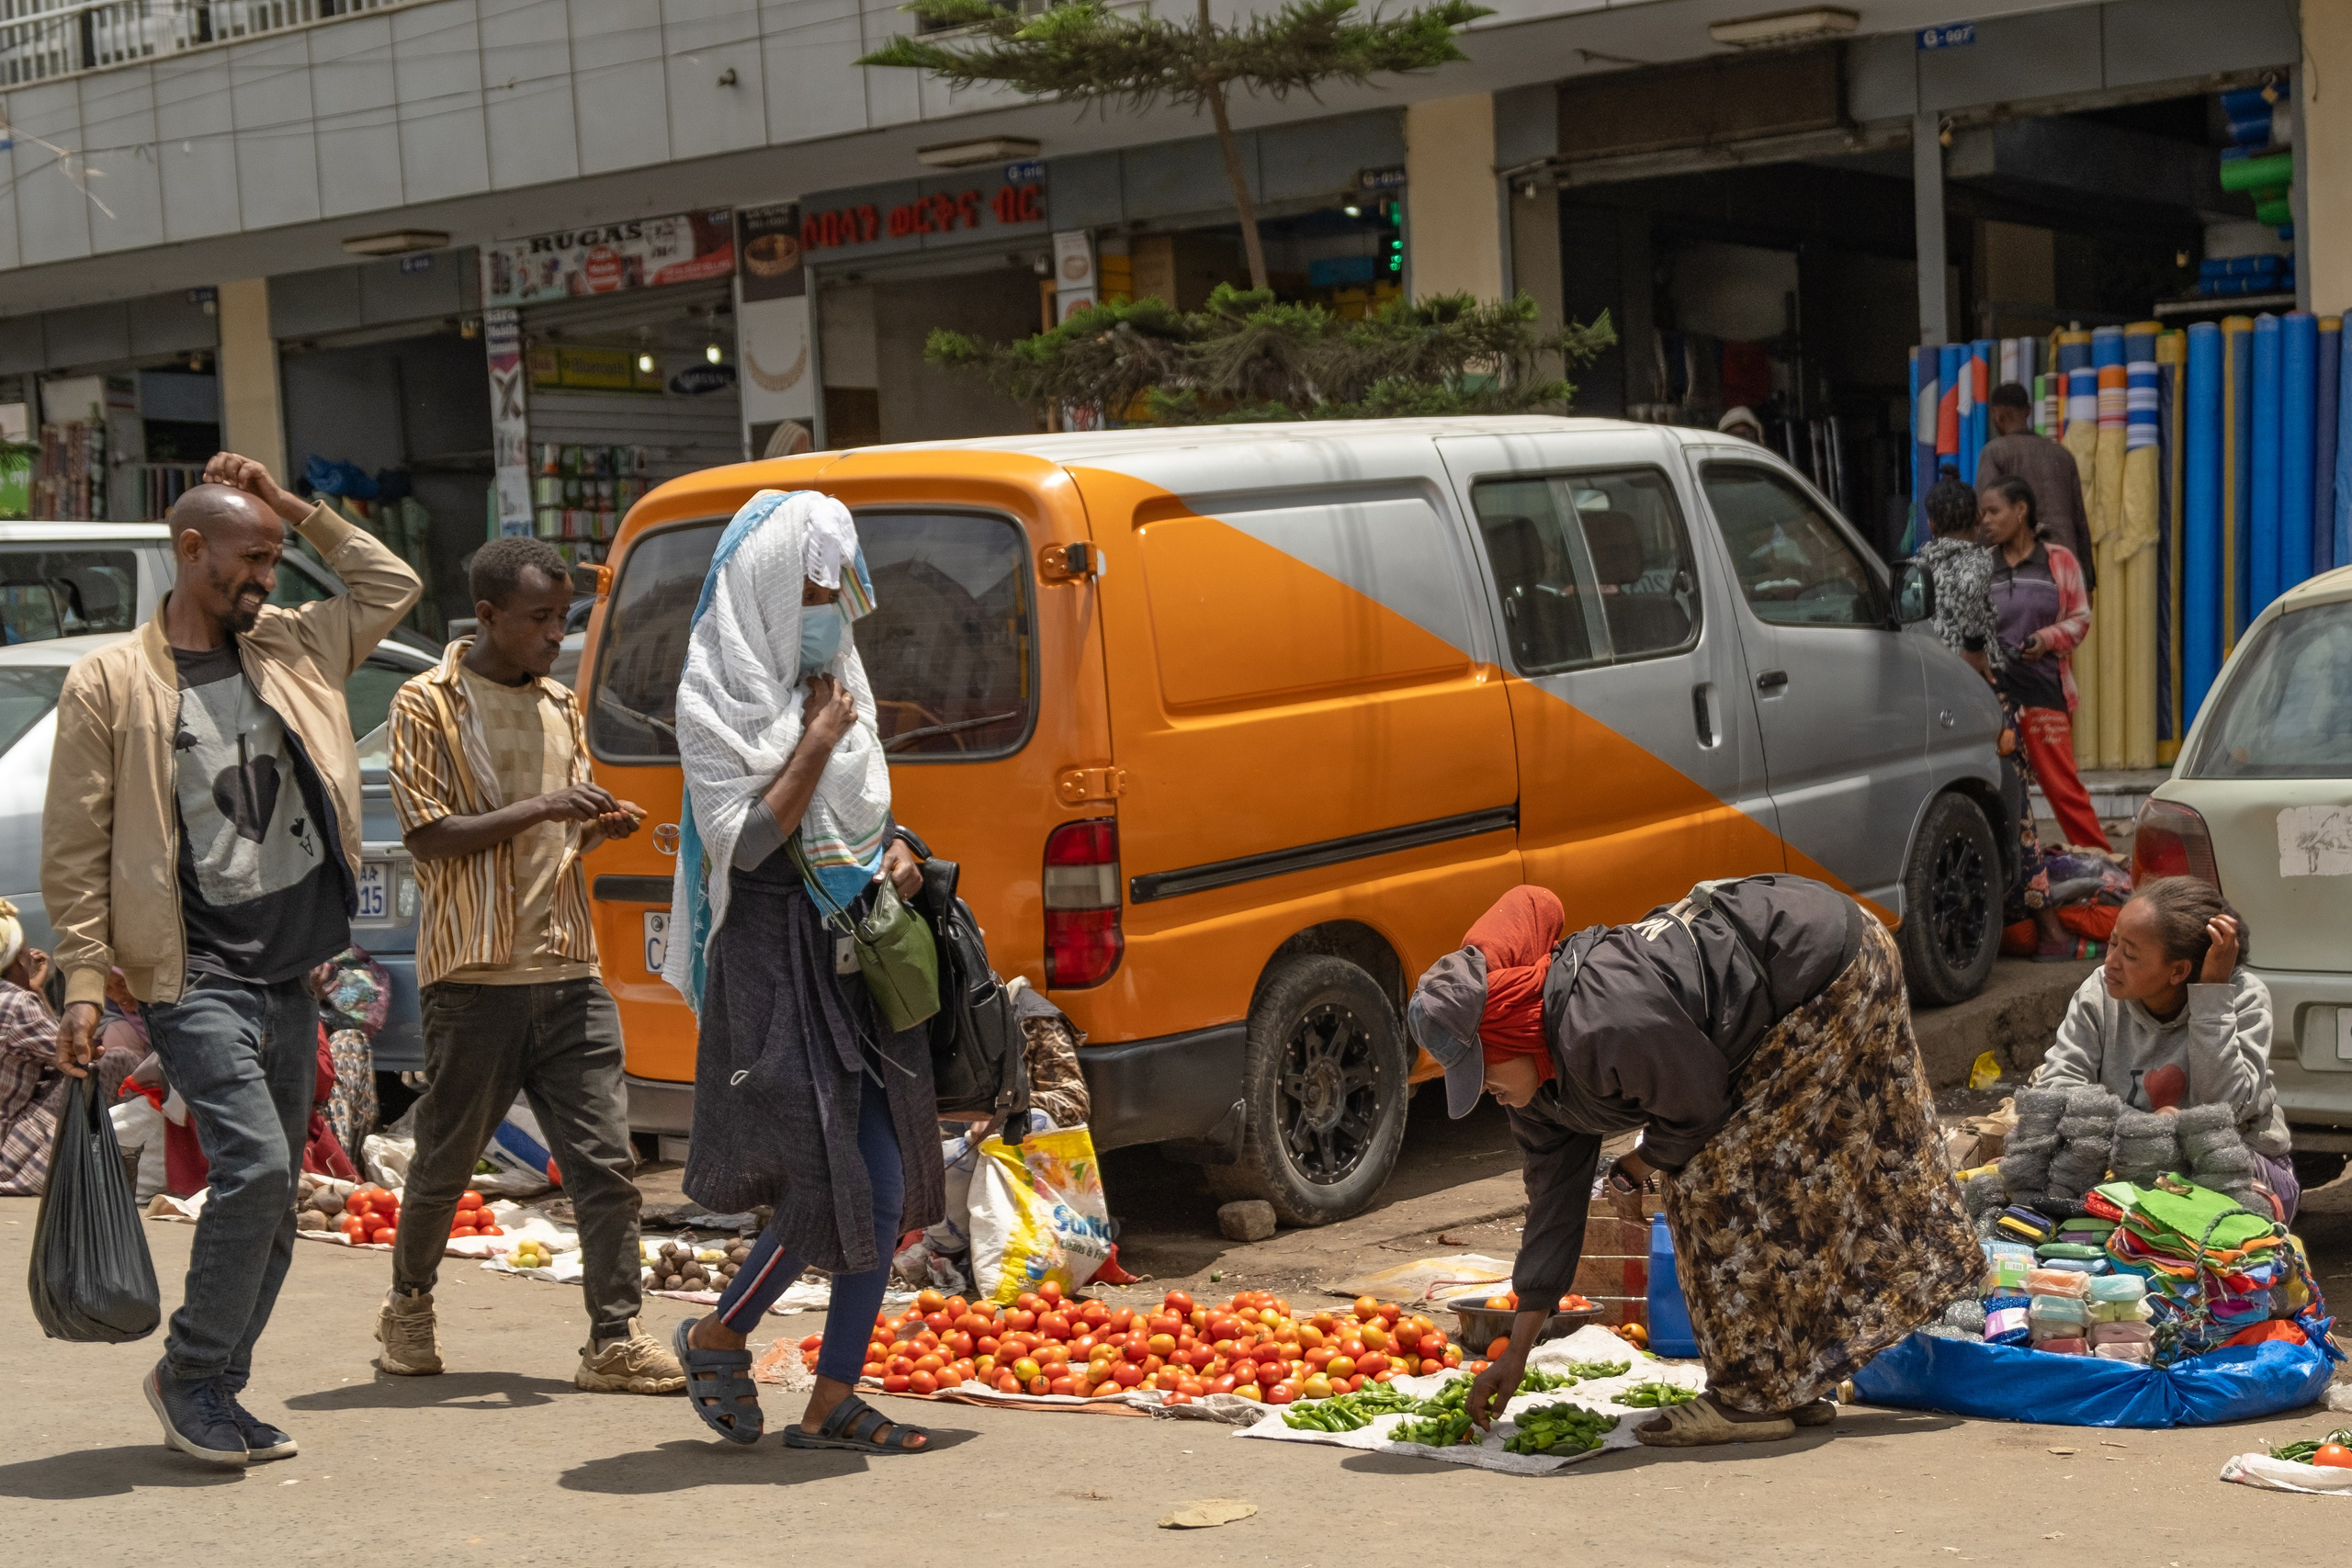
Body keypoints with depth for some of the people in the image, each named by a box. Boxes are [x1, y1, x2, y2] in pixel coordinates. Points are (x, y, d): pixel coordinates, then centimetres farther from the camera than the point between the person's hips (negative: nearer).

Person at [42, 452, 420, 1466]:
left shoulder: (291, 651, 11)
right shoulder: (111, 681, -4)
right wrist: (84, 980, -8)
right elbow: (73, 848, -3)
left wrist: (299, 509, 11)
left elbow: (391, 585, 22)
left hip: (290, 976, 6)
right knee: (254, 1165, -18)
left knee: (269, 1194, 8)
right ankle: (189, 1374, 0)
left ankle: (214, 1399, 18)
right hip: (195, 975, -6)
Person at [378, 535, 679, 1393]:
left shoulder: (561, 706, 16)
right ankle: (409, 1304, 31)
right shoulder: (428, 704, -3)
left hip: (568, 968, 5)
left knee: (605, 1157, -3)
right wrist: (541, 809, -18)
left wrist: (599, 826, 0)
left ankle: (615, 1339, -1)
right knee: (447, 1157, 8)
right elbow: (428, 836, -11)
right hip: (475, 971, -5)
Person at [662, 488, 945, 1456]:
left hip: (862, 953, 7)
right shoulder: (717, 702, -8)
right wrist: (817, 741, -14)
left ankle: (832, 1403, 14)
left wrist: (896, 850, 5)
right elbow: (743, 841, -16)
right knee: (828, 1187, -8)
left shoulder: (828, 680, 13)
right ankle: (717, 1339, 18)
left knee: (886, 1189, 5)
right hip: (775, 960, -7)